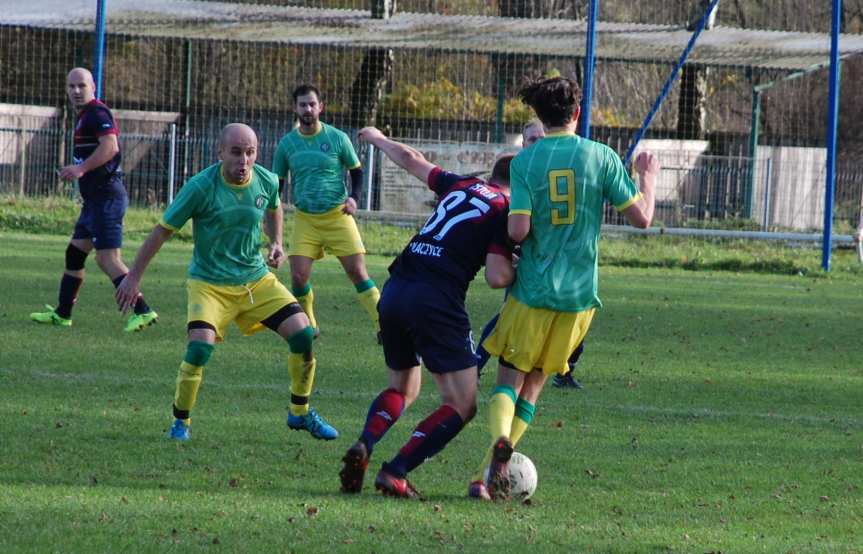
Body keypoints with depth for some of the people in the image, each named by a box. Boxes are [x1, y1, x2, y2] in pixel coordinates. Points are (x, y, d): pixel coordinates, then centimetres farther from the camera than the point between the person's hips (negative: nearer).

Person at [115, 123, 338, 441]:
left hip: (257, 280, 4)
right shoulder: (201, 187, -19)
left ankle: (301, 413, 13)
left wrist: (276, 243, 5)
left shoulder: (266, 182, -5)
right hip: (209, 283, -4)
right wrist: (133, 277, -6)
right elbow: (162, 231, -10)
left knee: (303, 334, -8)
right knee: (200, 349, -25)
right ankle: (180, 422, -2)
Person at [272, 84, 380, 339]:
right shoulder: (287, 144, 3)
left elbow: (357, 171, 8)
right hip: (305, 220, 2)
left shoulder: (337, 138, -3)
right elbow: (276, 183, 12)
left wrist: (354, 197, -10)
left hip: (337, 216, -2)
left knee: (357, 272, -7)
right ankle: (308, 325, 13)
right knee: (298, 277, -8)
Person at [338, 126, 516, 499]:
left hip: (395, 291, 7)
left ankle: (363, 447, -2)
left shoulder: (460, 186, 18)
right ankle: (395, 474, -15)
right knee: (462, 406, -2)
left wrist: (378, 139, 52)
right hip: (437, 301, -7)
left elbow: (409, 159, 33)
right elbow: (496, 277, -9)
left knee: (402, 388, 26)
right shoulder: (505, 211, 0)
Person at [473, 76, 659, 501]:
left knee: (509, 379, 6)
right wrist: (647, 178, 19)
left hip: (532, 289, -2)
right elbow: (641, 216, 0)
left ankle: (500, 441, -26)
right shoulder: (601, 156, -3)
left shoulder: (525, 160, -7)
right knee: (533, 385, 11)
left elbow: (518, 229, -15)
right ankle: (489, 474, 4)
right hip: (579, 293, 2)